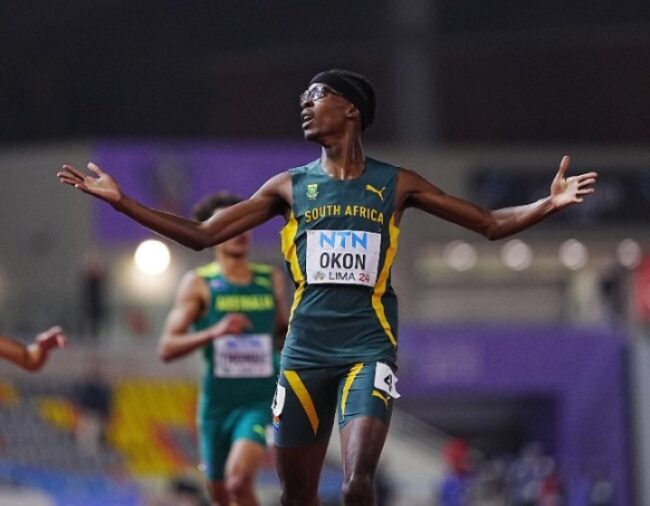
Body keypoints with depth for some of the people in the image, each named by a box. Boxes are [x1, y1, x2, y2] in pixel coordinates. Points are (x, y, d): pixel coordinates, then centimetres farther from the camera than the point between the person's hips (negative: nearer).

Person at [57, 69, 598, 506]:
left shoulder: (395, 184, 5)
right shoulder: (290, 186, 9)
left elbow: (491, 224, 8)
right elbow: (202, 235, 10)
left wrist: (549, 204, -10)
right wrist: (121, 201, 4)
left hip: (368, 349, -3)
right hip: (305, 351, 3)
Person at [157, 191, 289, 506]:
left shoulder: (271, 280, 6)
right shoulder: (198, 284, -2)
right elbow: (166, 348, -8)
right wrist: (213, 332, -22)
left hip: (261, 400, -1)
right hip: (217, 402, 1)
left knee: (239, 480, -24)